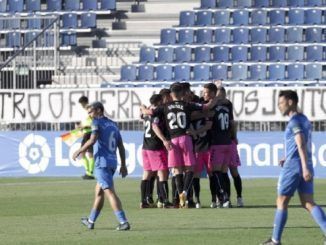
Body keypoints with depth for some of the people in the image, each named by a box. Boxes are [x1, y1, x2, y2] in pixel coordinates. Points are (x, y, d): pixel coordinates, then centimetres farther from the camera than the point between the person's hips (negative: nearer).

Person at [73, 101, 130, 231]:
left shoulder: (97, 122, -4)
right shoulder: (113, 124, 18)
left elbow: (92, 140, -18)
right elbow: (121, 146, 17)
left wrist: (79, 151, -6)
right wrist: (123, 165, 19)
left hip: (102, 163, -8)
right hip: (113, 162, 8)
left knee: (109, 192, -13)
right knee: (98, 191, 21)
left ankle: (123, 222, -22)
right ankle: (91, 221, 32)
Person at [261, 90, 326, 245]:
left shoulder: (295, 121, -11)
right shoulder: (305, 120, 17)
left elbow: (301, 145, -22)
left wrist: (305, 168, -29)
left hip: (293, 167, -8)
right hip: (305, 167, 8)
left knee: (281, 202, 3)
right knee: (308, 203, 3)